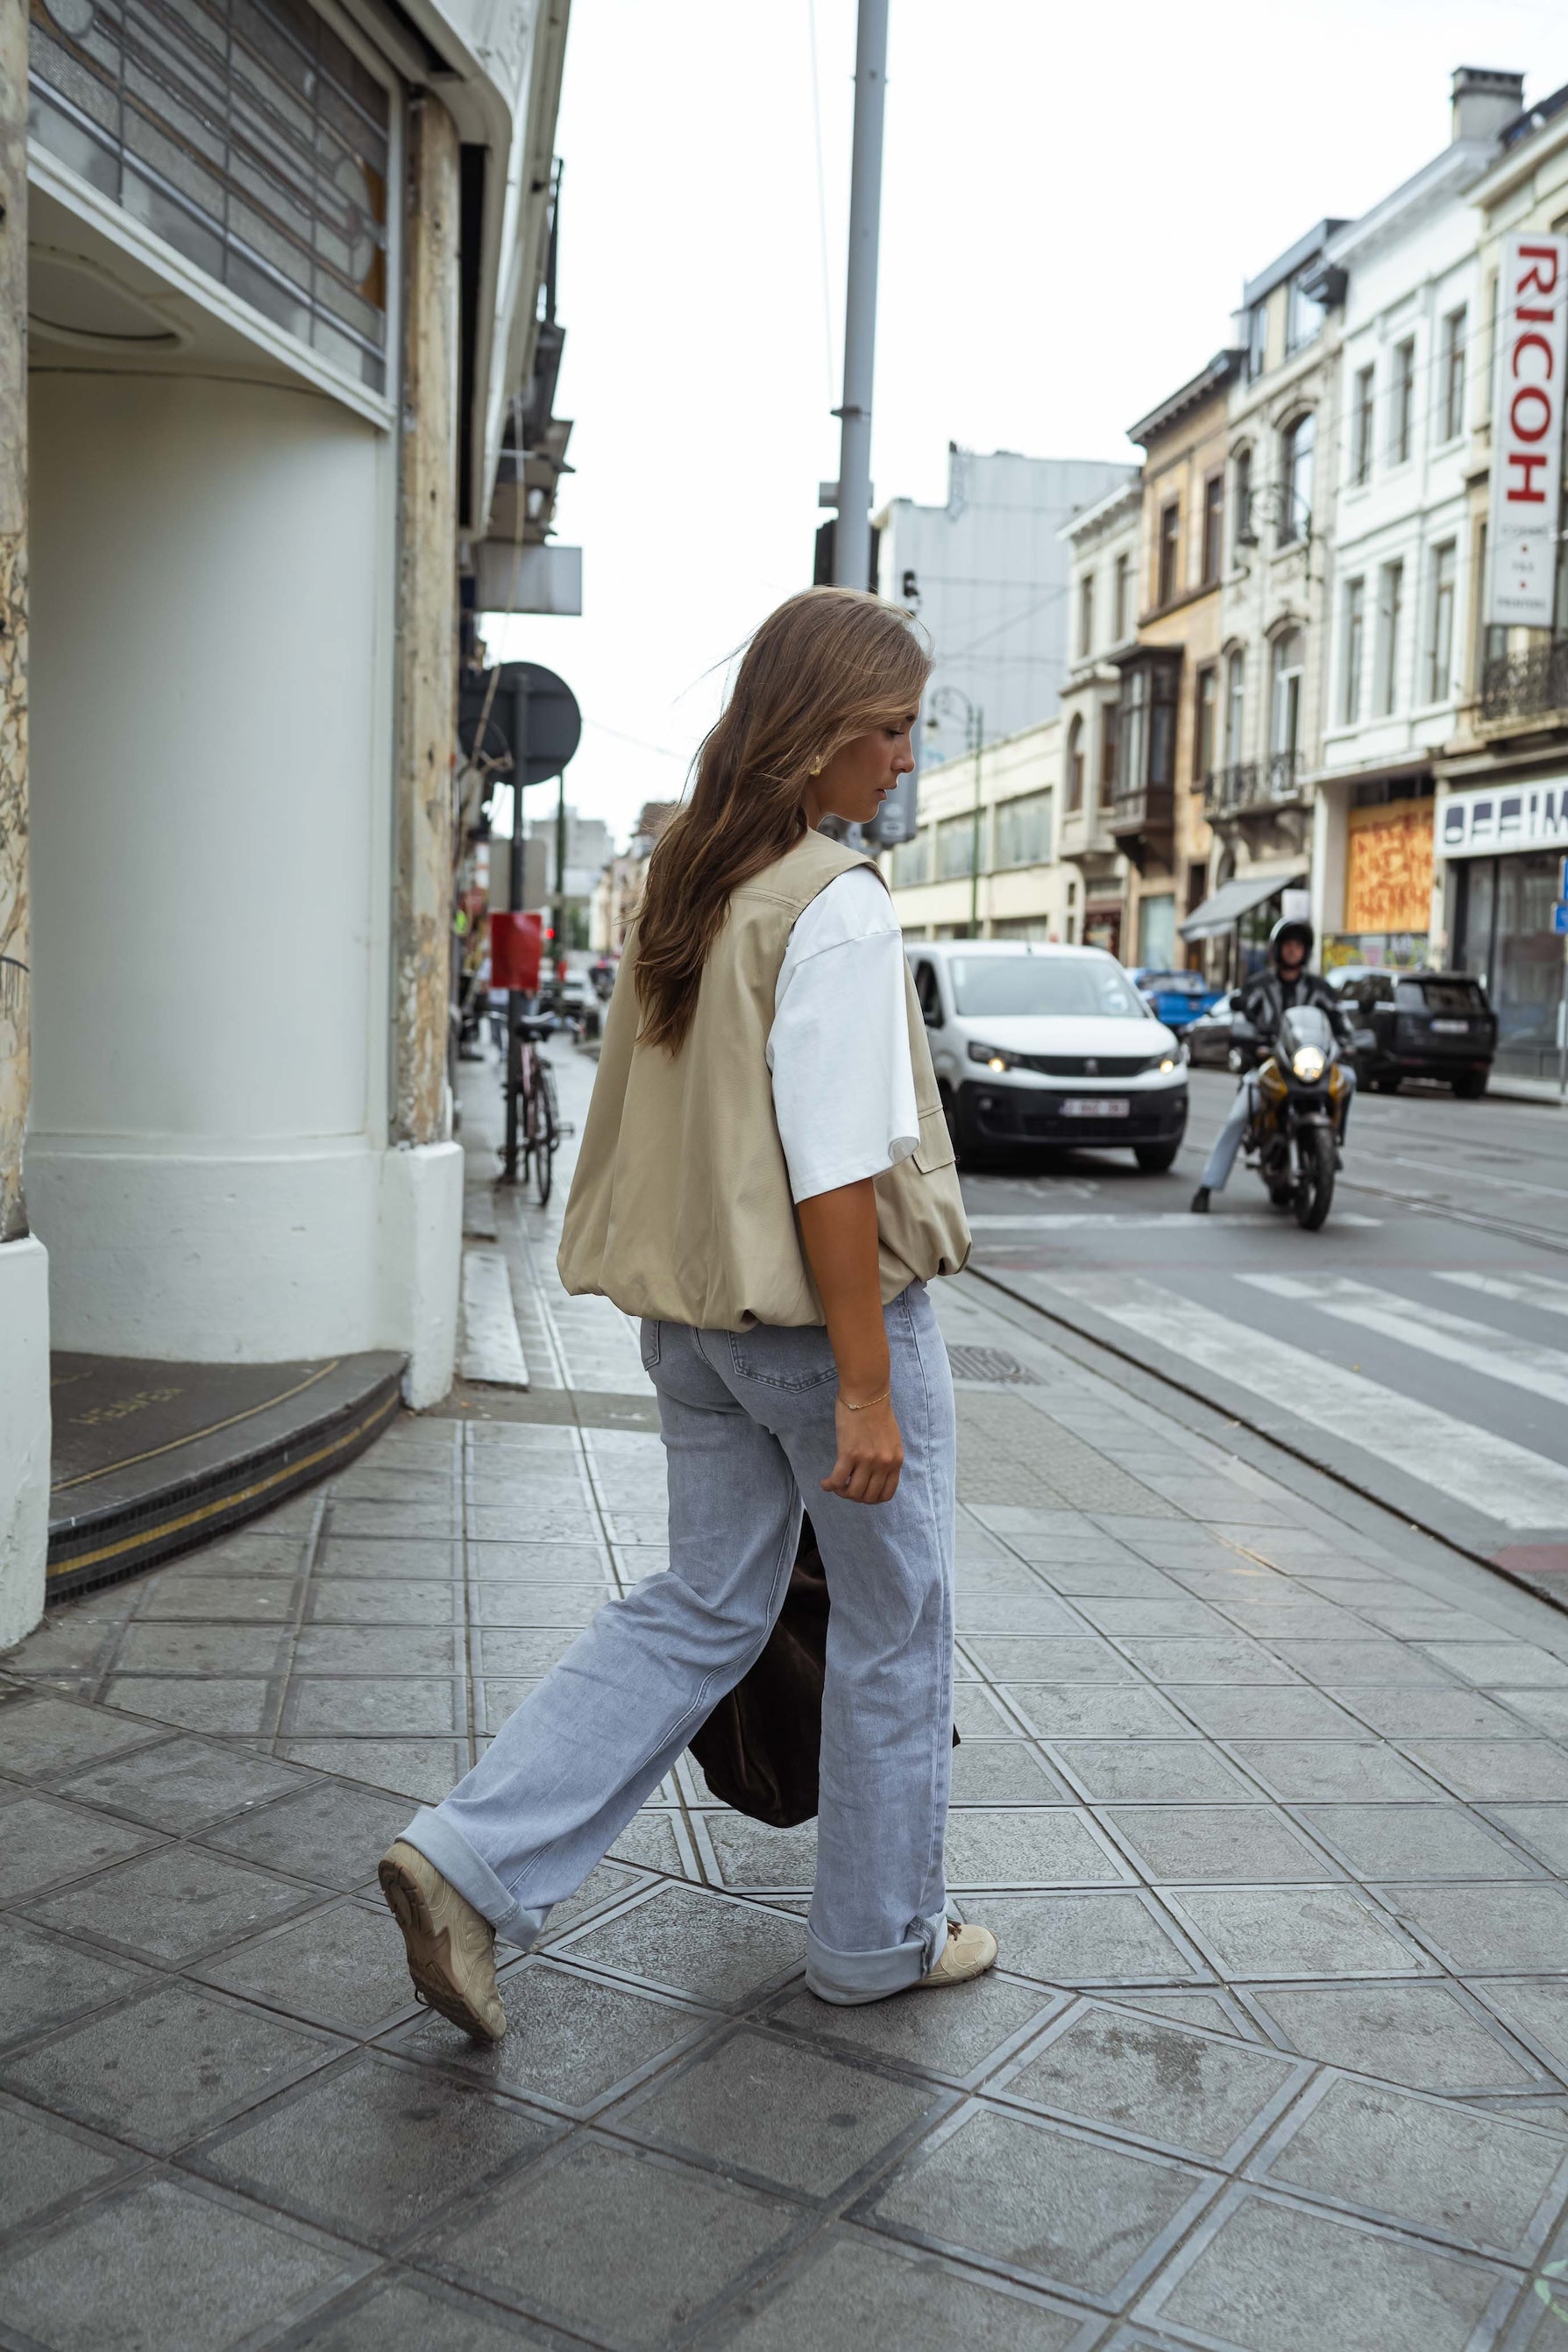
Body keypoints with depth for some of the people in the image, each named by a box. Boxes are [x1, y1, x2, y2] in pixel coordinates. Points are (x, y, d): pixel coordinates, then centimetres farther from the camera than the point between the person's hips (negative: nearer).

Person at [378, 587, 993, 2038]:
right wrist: (865, 1382, -19)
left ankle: (471, 1862, 9)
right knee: (896, 1626, 12)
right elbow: (837, 1167, -22)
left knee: (704, 1606, 17)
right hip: (818, 1309, -8)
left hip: (693, 1309, 8)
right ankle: (881, 1936, 28)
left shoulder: (684, 884, 8)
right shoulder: (839, 908, -18)